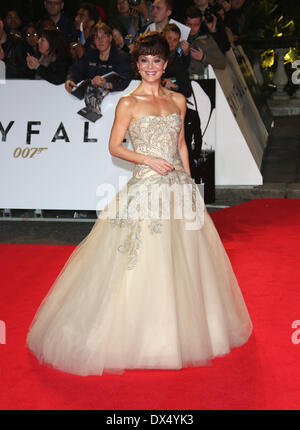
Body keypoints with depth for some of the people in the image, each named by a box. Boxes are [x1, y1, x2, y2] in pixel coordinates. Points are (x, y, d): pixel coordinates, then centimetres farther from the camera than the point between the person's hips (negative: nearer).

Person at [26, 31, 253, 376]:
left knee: (182, 260, 11)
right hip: (145, 188, -5)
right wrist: (148, 159, -13)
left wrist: (189, 181, 11)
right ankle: (140, 338, 11)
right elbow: (114, 147, -2)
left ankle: (181, 330, 30)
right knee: (142, 261, -3)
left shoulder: (178, 100, 11)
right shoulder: (128, 104, -3)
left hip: (179, 187, 5)